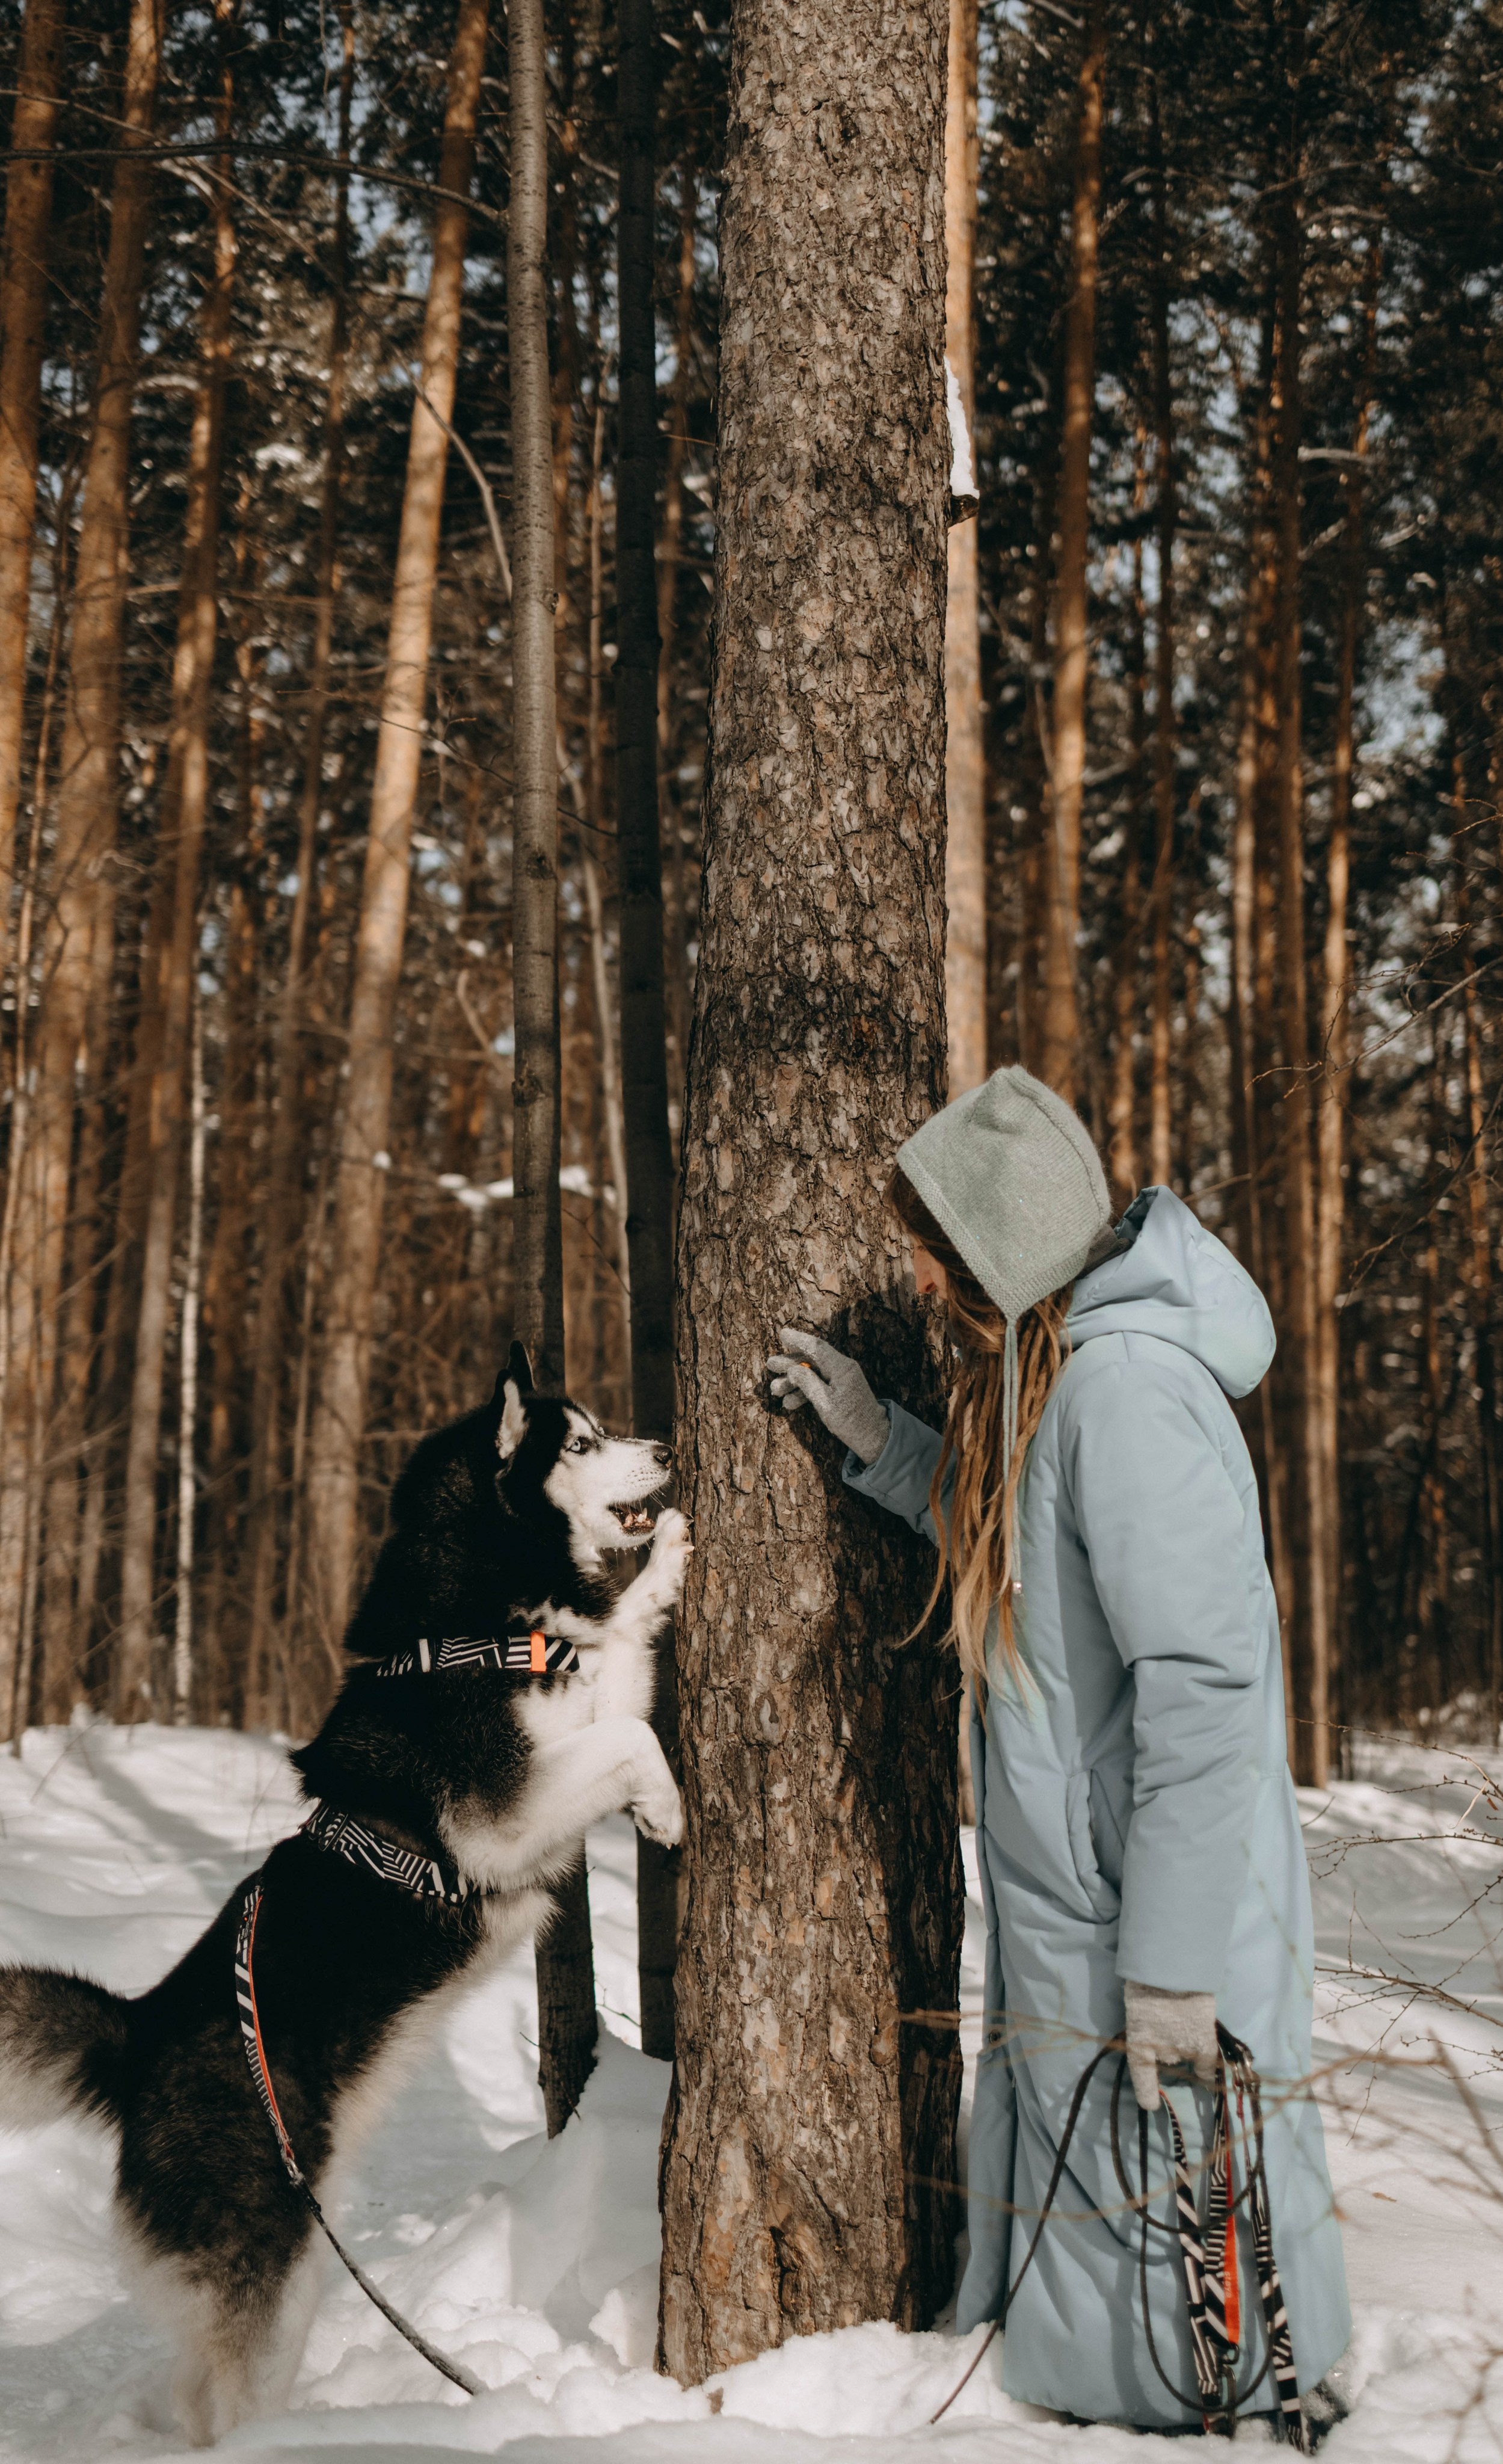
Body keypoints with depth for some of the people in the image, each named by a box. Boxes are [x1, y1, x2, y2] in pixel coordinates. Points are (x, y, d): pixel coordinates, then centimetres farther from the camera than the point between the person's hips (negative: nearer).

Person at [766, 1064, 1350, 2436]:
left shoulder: (1130, 1384, -23)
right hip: (1065, 1910, 10)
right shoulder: (1045, 1369, 8)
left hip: (1152, 1915, -10)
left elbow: (1205, 1684, -26)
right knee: (1071, 2201, 21)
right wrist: (877, 1439, 14)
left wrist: (1173, 1963, -24)